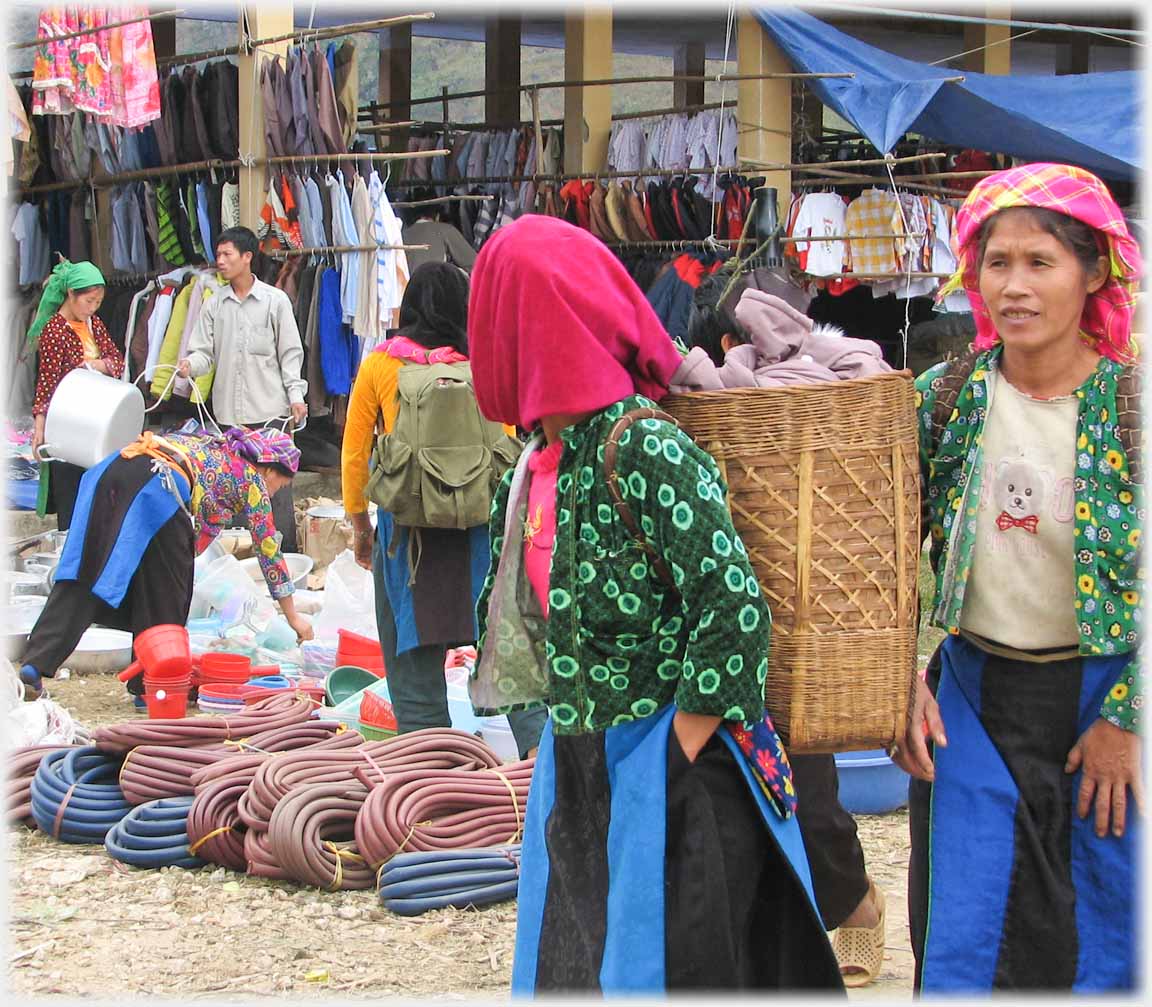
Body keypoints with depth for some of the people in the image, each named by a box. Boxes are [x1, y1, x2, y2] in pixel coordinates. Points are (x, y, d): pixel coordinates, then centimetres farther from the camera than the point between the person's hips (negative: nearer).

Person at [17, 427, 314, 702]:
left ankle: (35, 664, -8)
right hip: (157, 485, -6)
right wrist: (292, 616, 29)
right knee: (164, 591, 8)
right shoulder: (251, 478, 20)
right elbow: (268, 549, 22)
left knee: (80, 576, 3)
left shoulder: (213, 446, 38)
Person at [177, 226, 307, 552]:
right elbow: (204, 351, 7)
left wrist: (295, 395, -7)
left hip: (270, 410, -3)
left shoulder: (275, 300, 1)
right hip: (228, 412, 3)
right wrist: (191, 364, -16)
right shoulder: (214, 305, 9)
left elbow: (290, 353, 1)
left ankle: (285, 552, 4)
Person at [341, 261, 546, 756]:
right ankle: (536, 739, 0)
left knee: (413, 651, 8)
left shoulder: (379, 365, -1)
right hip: (477, 524, 1)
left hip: (406, 523, -1)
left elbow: (353, 455, 3)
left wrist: (359, 523, 13)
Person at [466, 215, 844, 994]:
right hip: (573, 776, 8)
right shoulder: (540, 464, 6)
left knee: (653, 972, 2)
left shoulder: (645, 453, -19)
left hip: (663, 781, -8)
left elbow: (737, 608, -22)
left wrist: (669, 764, -17)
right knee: (570, 971, 16)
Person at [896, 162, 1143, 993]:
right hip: (971, 696, 2)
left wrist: (1125, 719, -11)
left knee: (1105, 943, 8)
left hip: (1102, 699, -2)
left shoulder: (1130, 403, -11)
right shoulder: (945, 395, -2)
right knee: (962, 940, 4)